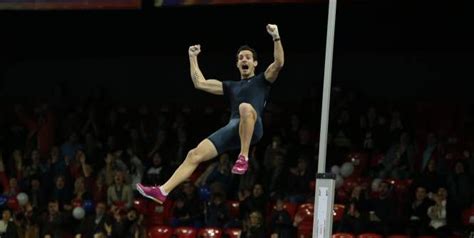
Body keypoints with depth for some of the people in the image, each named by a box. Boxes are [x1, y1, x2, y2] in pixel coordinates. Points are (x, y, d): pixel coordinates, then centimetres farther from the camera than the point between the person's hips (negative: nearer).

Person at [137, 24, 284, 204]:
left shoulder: (262, 80, 19)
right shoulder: (231, 86, 32)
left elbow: (278, 63, 0)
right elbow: (200, 83, 31)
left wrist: (276, 37, -10)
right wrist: (193, 58, 31)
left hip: (252, 128, -5)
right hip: (232, 128, 5)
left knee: (246, 107, -42)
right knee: (194, 155, -8)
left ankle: (244, 157, -36)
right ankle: (162, 192, -13)